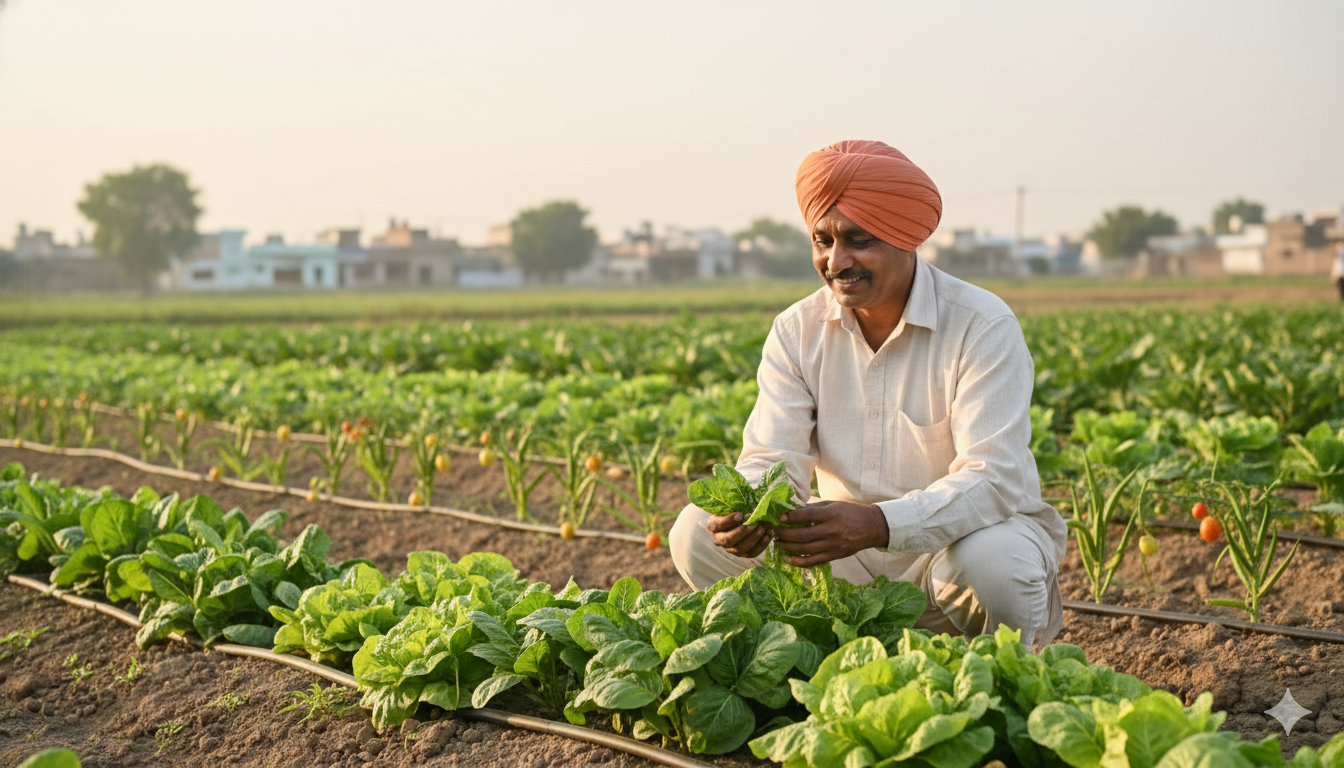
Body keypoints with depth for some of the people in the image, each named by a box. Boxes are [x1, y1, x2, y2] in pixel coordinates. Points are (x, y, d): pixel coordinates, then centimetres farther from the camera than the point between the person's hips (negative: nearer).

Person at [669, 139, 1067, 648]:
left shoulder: (983, 328, -17)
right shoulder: (797, 331, -2)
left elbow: (994, 480, -26)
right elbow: (773, 458, -8)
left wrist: (878, 525, -43)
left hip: (960, 536, -3)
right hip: (850, 559, 4)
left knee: (993, 559, -38)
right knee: (699, 533, -13)